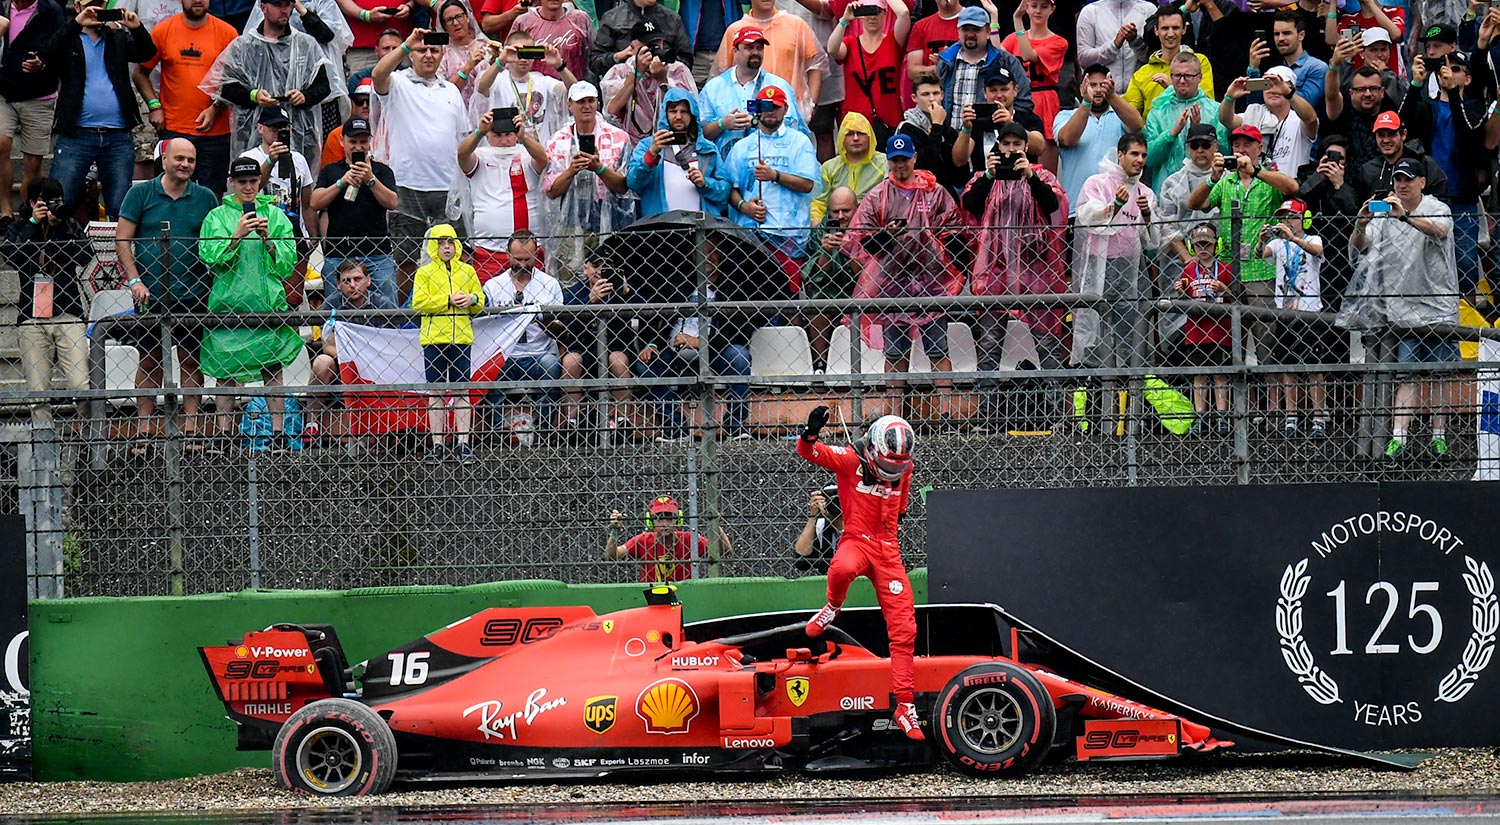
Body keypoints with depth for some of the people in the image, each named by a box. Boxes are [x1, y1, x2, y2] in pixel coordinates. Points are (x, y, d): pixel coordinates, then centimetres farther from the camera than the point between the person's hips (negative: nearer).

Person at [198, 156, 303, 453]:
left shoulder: (275, 215, 10)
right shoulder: (216, 217, 7)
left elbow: (288, 262, 6)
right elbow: (209, 258, -4)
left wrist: (267, 239, -9)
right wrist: (237, 235, -14)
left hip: (268, 303, 1)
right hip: (228, 303, 0)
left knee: (273, 369, -2)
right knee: (226, 372, 1)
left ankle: (278, 433, 0)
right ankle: (224, 435, 6)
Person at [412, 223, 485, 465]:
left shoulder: (467, 271, 11)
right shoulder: (425, 273, 3)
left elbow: (481, 300, 16)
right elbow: (418, 302, -8)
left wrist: (472, 300, -7)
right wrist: (449, 300, -14)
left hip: (461, 336, 1)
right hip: (434, 338, -1)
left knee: (461, 392, 0)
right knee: (436, 392, 2)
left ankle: (463, 445, 2)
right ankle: (437, 446, 6)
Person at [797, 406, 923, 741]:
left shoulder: (904, 469, 6)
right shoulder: (850, 459, -8)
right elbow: (808, 451, -19)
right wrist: (811, 433, -38)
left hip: (888, 550, 4)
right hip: (857, 540, -4)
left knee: (904, 630, -3)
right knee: (842, 568, -43)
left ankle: (906, 706, 3)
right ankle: (833, 607, -6)